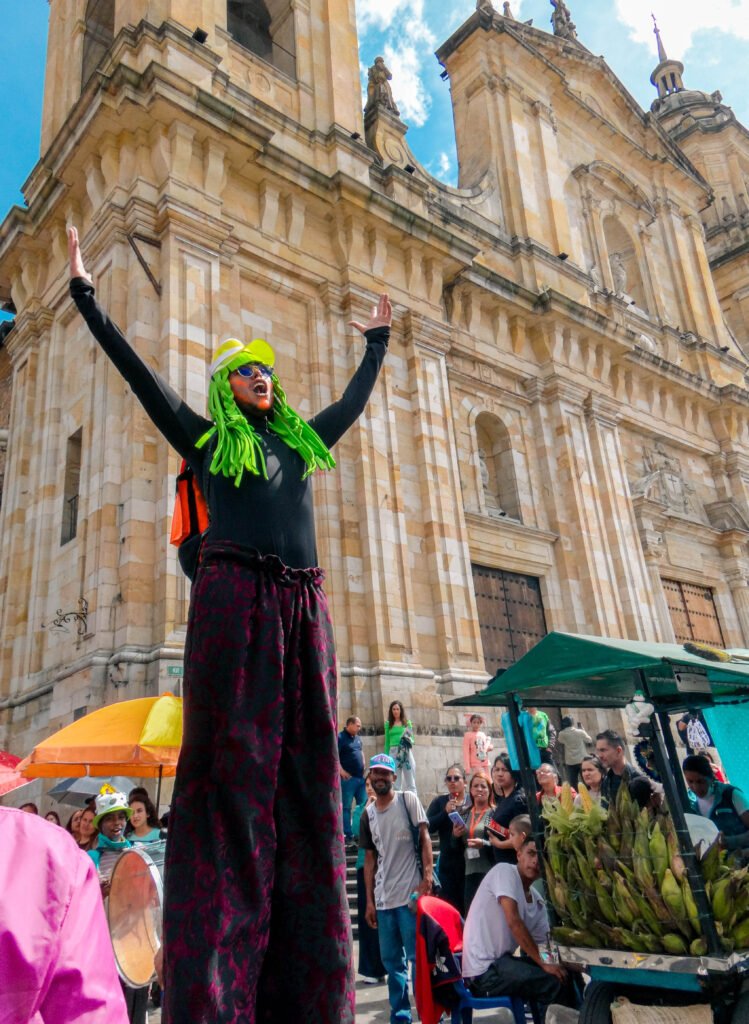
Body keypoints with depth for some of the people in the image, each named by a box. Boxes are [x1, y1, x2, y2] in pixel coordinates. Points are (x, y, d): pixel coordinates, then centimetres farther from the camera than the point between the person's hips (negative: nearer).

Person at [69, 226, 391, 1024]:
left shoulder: (301, 441, 26)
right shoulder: (204, 439, 15)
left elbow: (356, 398, 40)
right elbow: (135, 368, 15)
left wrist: (377, 340, 52)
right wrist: (83, 291, 21)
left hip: (302, 604, 5)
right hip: (233, 596, -4)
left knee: (305, 780, 0)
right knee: (231, 773, -8)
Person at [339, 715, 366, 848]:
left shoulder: (357, 738, 15)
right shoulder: (340, 737, -10)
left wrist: (363, 768, 14)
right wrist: (342, 771, -22)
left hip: (360, 777, 8)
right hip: (348, 778, -8)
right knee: (346, 807, 0)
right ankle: (348, 836, 4)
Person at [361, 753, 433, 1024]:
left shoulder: (408, 799, -3)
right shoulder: (368, 814, 9)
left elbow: (425, 838, -5)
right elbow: (370, 858, 12)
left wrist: (427, 878, -15)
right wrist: (369, 900, 9)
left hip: (410, 894, -5)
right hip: (382, 899, 5)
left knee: (418, 957, -1)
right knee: (392, 960, 12)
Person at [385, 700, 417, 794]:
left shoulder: (407, 722, 8)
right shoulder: (388, 724, 10)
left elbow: (412, 739, 9)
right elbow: (387, 742, 12)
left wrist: (409, 740, -14)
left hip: (406, 753, -1)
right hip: (393, 753, 1)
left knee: (410, 782, 0)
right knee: (396, 783, 4)